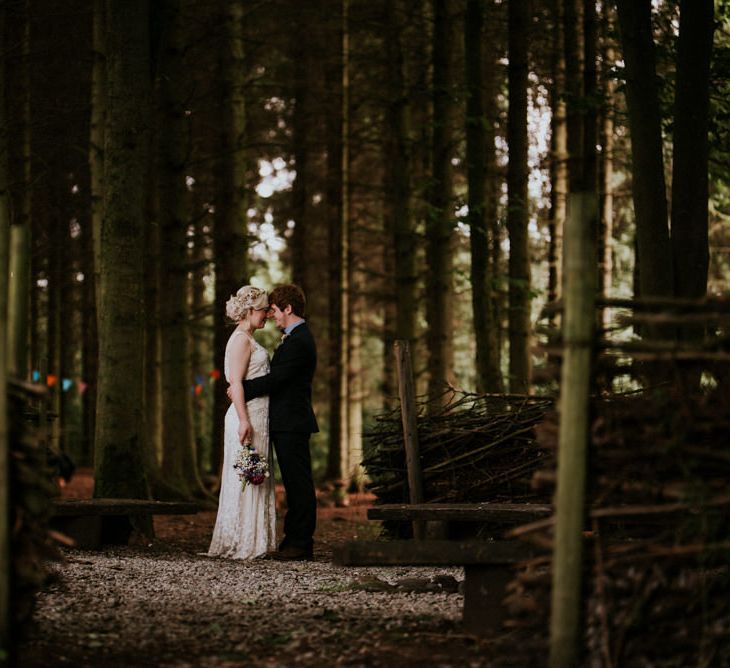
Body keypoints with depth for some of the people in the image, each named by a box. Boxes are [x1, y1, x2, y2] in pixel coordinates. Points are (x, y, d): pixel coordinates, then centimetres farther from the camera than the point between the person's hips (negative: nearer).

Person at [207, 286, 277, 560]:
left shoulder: (248, 339, 19)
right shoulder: (241, 339, -11)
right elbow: (236, 383, -18)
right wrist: (244, 420, -23)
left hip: (256, 416, 10)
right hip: (247, 416, -10)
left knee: (255, 480, 10)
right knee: (244, 479, -8)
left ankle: (252, 542, 13)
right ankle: (239, 544, -6)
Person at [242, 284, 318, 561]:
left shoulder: (299, 341, -16)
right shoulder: (295, 337, 18)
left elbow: (275, 379, -20)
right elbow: (279, 377, 19)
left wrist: (242, 389, -11)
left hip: (292, 424, -11)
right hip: (287, 423, 11)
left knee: (299, 483, -7)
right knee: (294, 484, 12)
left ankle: (301, 544, -4)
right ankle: (294, 539, 17)